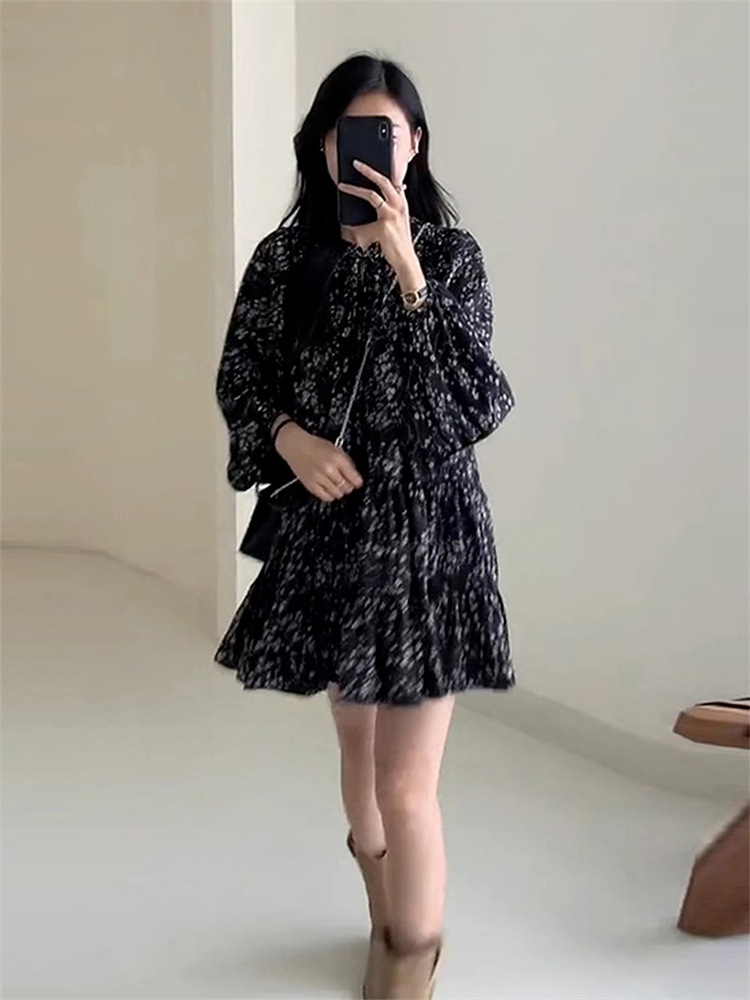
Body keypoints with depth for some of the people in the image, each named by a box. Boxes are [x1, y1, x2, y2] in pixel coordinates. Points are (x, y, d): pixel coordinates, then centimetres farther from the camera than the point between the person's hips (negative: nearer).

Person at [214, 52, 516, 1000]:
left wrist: (406, 269, -22)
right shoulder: (286, 255, 3)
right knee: (356, 745, 18)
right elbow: (239, 379, 7)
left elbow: (474, 401, -13)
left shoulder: (450, 252, -3)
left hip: (425, 531, -3)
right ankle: (389, 923, 42)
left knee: (406, 780, -3)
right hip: (325, 528, 3)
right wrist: (289, 437, -14)